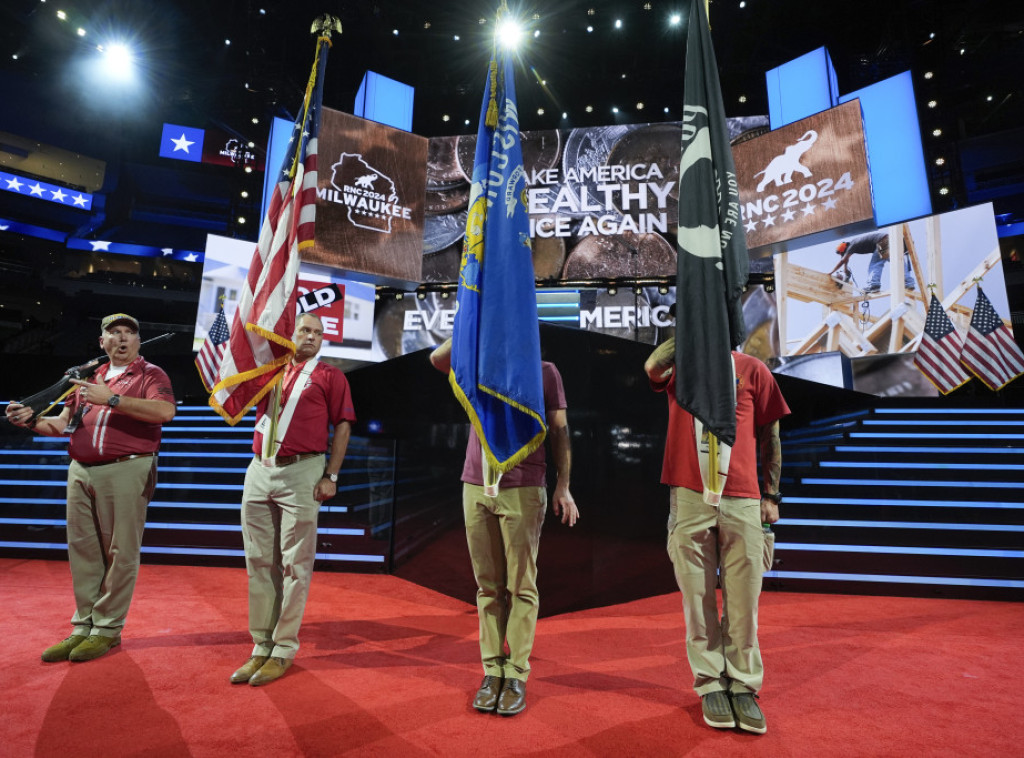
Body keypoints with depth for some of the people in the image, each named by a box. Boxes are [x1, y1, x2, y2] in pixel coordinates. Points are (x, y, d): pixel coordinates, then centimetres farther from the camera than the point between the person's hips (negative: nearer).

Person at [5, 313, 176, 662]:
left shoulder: (150, 374, 1)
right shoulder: (90, 377, 21)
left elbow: (165, 411, -19)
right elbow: (66, 423, 23)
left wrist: (112, 399, -20)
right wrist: (33, 421, 4)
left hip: (125, 471, -6)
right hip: (80, 473, 7)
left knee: (120, 554, -1)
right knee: (82, 552, 11)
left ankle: (107, 629, 10)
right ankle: (83, 627, 23)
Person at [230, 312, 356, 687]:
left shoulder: (330, 376, 5)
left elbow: (342, 428, 0)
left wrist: (331, 476, -8)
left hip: (302, 473, -4)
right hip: (259, 470, 5)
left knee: (294, 563, 1)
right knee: (259, 562, 9)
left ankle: (284, 649, 12)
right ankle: (261, 646, 21)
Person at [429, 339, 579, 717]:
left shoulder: (545, 371, 7)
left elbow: (559, 431, 5)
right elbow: (438, 357, -4)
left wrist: (563, 484, -1)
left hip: (523, 490, -2)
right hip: (476, 488, 3)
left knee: (521, 586, 3)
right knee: (488, 586, 9)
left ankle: (517, 675, 14)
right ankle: (491, 671, 19)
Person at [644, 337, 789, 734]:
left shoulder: (752, 369, 10)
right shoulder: (680, 366, 10)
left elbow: (770, 438, 13)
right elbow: (653, 366, -16)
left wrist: (771, 495, 9)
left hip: (743, 500, 1)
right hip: (689, 497, 0)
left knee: (742, 599, 4)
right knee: (699, 597, 6)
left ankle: (743, 686, 20)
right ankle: (711, 683, 20)